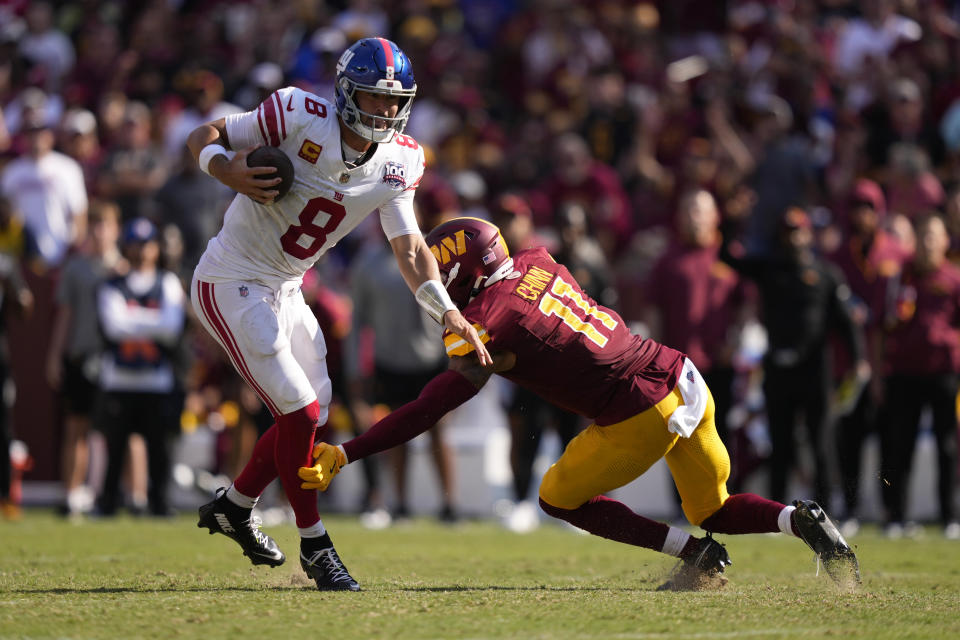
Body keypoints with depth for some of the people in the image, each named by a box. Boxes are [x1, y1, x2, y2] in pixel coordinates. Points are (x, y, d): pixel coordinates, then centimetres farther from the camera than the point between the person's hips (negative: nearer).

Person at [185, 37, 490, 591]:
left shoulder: (398, 162, -4)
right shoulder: (299, 118, -22)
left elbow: (410, 247, 2)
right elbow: (205, 138, -12)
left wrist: (447, 311, -10)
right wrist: (229, 171, -32)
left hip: (284, 290, 8)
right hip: (231, 283, -8)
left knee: (313, 424, 13)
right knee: (299, 414, -11)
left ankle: (232, 508, 35)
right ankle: (315, 546, 4)